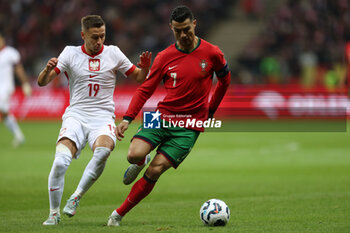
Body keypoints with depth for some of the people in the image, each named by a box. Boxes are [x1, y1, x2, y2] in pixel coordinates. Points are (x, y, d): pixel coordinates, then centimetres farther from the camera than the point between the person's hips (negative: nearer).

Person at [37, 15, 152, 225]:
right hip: (75, 115, 0)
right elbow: (42, 82, -1)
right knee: (61, 161, -23)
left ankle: (77, 197, -15)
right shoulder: (70, 53, 4)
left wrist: (145, 68, -9)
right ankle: (54, 213, -5)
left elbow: (138, 78, 14)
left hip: (102, 117, 0)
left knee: (103, 151, -33)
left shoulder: (113, 53, 6)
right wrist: (48, 70, -24)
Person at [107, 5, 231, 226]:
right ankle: (141, 162, 17)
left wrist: (210, 111, 17)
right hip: (162, 116, 2)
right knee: (134, 155, -23)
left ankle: (119, 214, -1)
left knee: (155, 170, -13)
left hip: (190, 126, -2)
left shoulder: (212, 53, -3)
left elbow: (225, 80, 16)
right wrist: (127, 118, -8)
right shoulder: (164, 57, 1)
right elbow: (145, 89, 4)